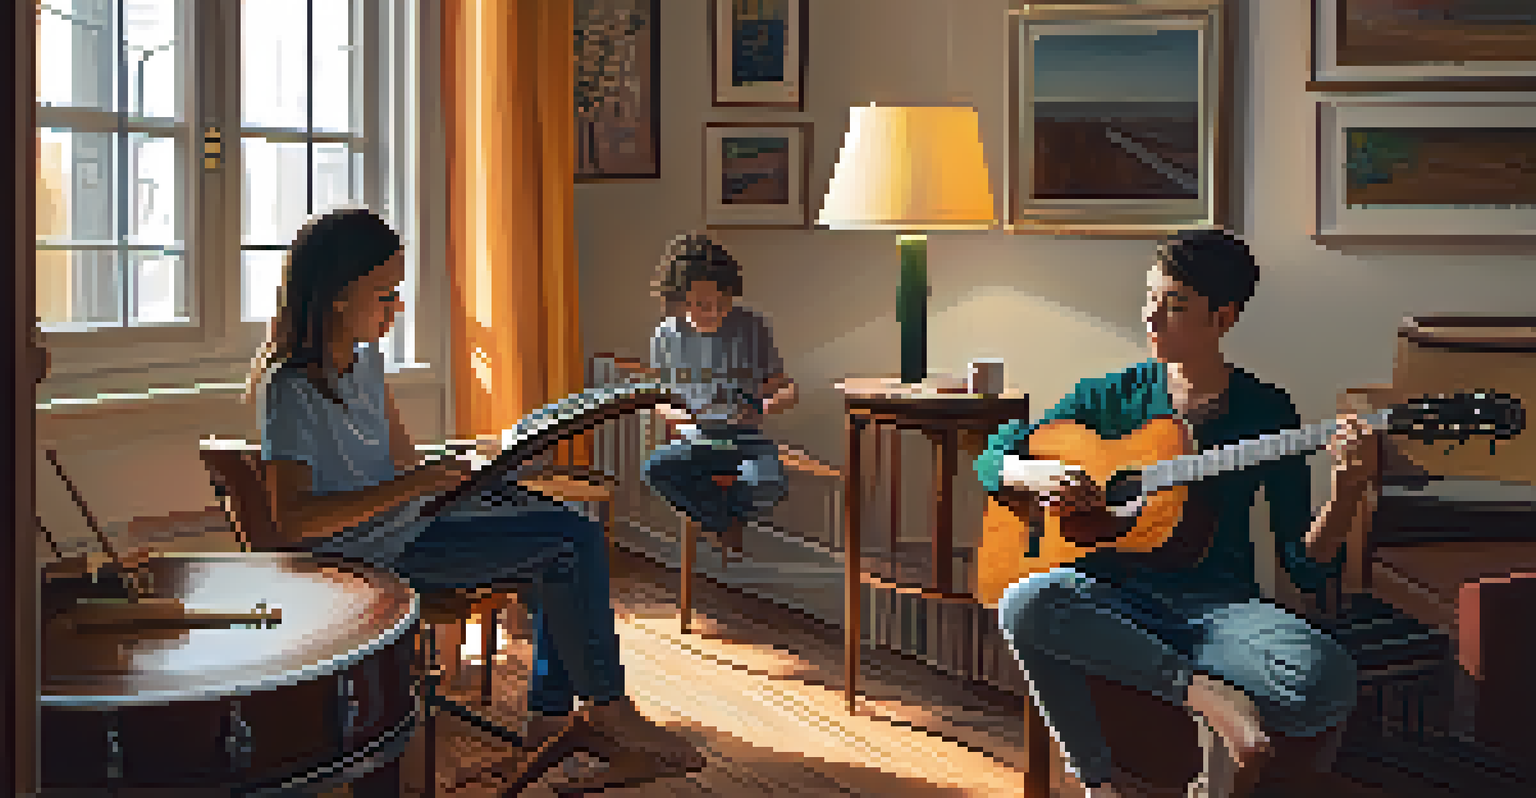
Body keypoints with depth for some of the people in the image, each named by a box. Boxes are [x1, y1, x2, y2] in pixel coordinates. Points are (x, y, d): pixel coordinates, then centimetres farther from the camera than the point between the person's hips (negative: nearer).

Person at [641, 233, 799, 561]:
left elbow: (788, 390, 2)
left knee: (768, 484, -35)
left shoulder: (752, 329, -3)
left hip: (746, 438, -1)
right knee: (656, 469, -32)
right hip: (695, 441, 1)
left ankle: (729, 516, 3)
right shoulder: (667, 335, 1)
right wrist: (675, 415, -9)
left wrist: (765, 406, -20)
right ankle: (726, 529, -7)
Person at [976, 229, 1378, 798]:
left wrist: (1348, 490, -15)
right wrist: (1035, 477, -8)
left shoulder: (1265, 412, 5)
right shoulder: (1112, 396, 10)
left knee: (1326, 681, -32)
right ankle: (1200, 689, -23)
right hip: (1114, 595, 1)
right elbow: (992, 458, 14)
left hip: (1217, 602, 0)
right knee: (1026, 603, -34)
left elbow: (1307, 568, 3)